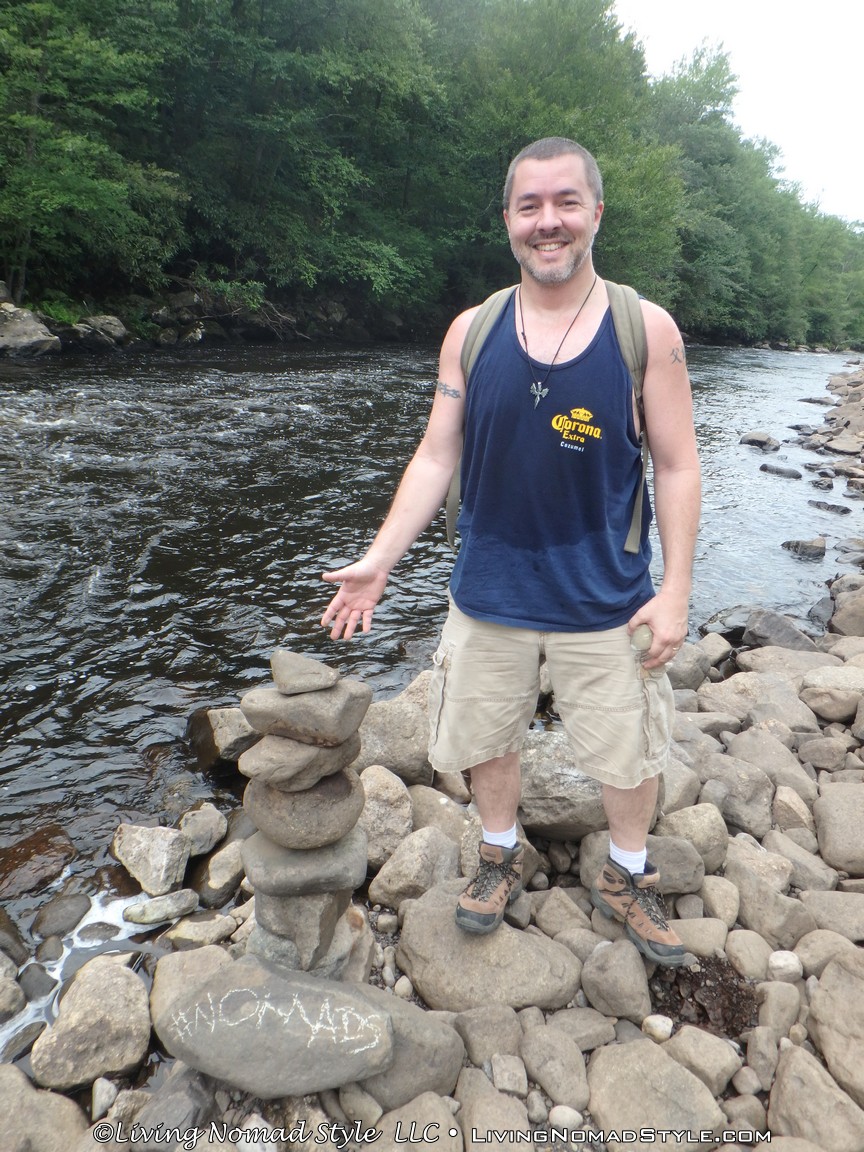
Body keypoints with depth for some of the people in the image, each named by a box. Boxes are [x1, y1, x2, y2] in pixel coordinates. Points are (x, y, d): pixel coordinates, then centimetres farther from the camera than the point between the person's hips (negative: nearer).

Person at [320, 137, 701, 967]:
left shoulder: (646, 329, -6)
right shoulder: (471, 331, -1)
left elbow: (676, 468, -5)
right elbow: (435, 457, 0)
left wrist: (675, 591, -10)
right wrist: (379, 562, -6)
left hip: (605, 602, -1)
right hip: (488, 595, 2)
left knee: (629, 752, 13)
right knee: (485, 739, 16)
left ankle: (626, 879, 41)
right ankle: (500, 859, 45)